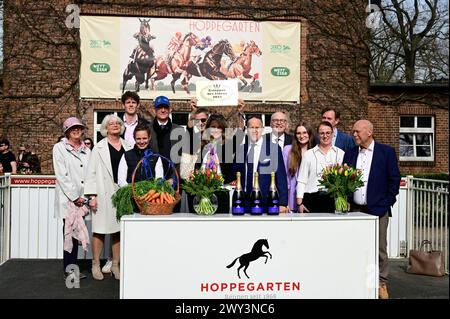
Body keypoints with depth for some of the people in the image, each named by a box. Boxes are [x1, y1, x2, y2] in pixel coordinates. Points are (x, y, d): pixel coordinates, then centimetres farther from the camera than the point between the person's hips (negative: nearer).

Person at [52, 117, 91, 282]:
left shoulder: (86, 150, 14)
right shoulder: (59, 148, 1)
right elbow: (61, 175, -6)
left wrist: (84, 197, -1)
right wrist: (75, 197, -9)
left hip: (81, 199, 4)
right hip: (67, 198, -4)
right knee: (70, 233, -5)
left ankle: (71, 268, 12)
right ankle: (69, 270, 3)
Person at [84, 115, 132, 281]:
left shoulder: (127, 147, 11)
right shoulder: (99, 148, 3)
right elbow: (91, 172, -1)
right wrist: (92, 196, -8)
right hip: (104, 193, -3)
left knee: (118, 230, 6)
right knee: (100, 229, 0)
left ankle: (115, 265, 16)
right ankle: (96, 265, 12)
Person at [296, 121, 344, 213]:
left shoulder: (340, 153, 10)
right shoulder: (308, 154, 9)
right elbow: (301, 180, 7)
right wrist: (300, 203, 0)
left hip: (333, 199, 1)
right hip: (312, 199, 0)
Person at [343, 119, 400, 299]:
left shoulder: (386, 152, 0)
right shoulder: (350, 153, 10)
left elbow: (394, 179, 0)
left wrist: (386, 203, -5)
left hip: (377, 209, -3)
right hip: (355, 208, 3)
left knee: (379, 248, 5)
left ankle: (381, 284, 17)